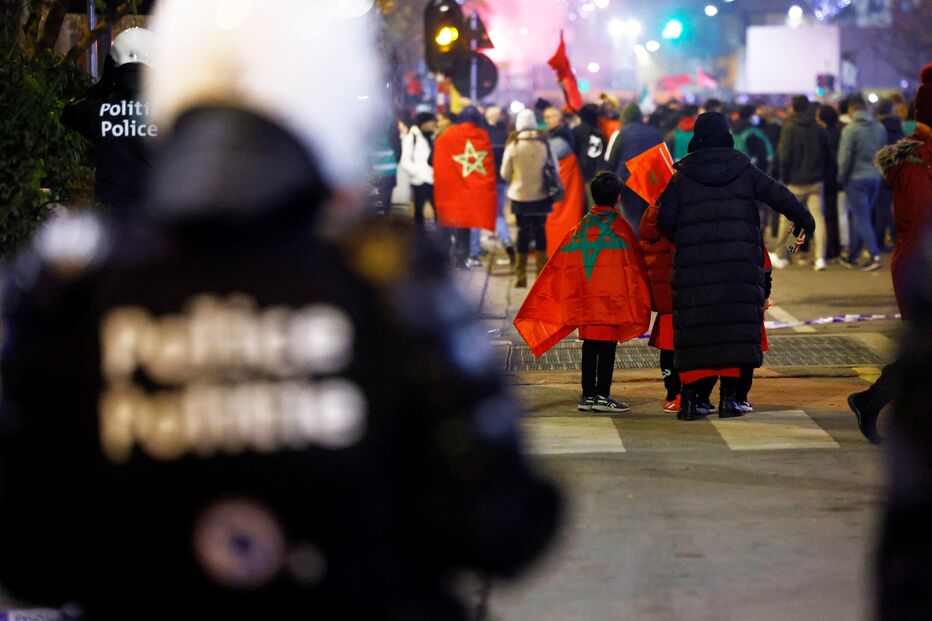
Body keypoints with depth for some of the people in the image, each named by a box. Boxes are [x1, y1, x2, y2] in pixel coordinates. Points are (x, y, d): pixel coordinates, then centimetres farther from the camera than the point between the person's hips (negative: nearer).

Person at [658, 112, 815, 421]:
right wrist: (806, 221, 18)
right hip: (739, 264, 0)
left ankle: (689, 399, -1)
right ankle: (728, 398, 1)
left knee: (694, 328, 3)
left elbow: (665, 221, 1)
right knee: (735, 326, 5)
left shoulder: (683, 176, 4)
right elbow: (779, 196, 3)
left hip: (694, 265, 0)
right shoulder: (743, 170, 4)